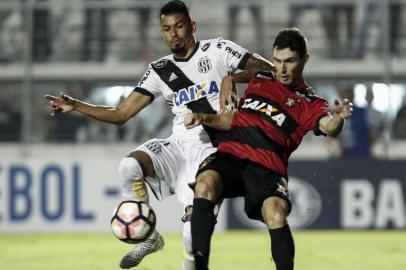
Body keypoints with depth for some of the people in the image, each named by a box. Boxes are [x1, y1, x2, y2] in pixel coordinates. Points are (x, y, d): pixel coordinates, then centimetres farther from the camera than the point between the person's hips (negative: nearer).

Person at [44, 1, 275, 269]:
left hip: (209, 151, -4)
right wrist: (76, 106, 3)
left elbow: (269, 71, -1)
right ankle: (148, 237, -9)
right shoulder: (160, 71, 15)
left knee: (195, 214, -24)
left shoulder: (217, 50, 4)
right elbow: (120, 114, 14)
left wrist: (233, 78, -19)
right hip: (178, 145, 4)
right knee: (130, 165, -25)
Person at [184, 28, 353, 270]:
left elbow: (327, 127, -12)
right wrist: (204, 118, 16)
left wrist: (339, 118, -36)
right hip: (229, 155, 2)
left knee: (276, 214, -31)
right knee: (205, 186, -30)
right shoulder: (259, 81, 24)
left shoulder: (310, 103, 10)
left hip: (267, 167, -2)